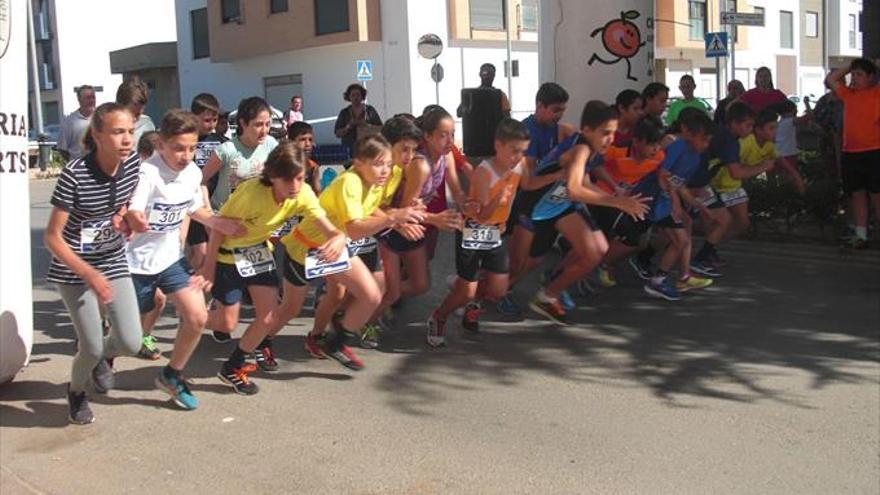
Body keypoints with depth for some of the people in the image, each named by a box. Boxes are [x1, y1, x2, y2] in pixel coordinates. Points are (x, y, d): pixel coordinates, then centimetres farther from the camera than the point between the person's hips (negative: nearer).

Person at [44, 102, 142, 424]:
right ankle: (76, 391, 33)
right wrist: (90, 274, -28)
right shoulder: (74, 174, -25)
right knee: (91, 348, -2)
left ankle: (104, 355, 33)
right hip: (73, 270, -4)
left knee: (131, 343, -5)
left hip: (114, 263, 4)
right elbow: (52, 237, -21)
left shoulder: (133, 163, -11)